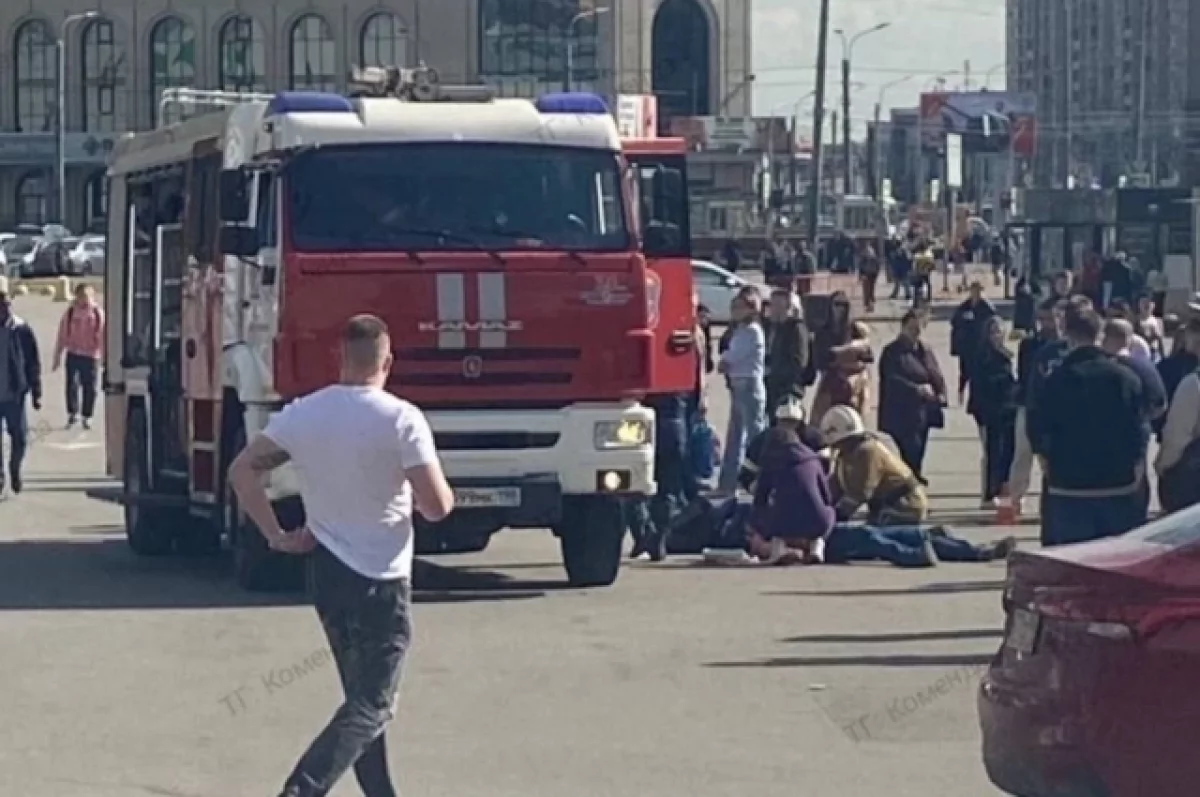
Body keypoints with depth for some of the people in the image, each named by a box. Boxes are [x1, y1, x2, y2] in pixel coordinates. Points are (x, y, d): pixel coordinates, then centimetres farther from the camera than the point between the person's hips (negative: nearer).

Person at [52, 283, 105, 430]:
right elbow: (62, 336, 5)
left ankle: (87, 417, 18)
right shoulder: (70, 313, 2)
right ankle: (72, 413, 10)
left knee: (89, 387, 4)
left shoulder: (98, 314, 0)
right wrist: (57, 357, 5)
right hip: (73, 354, 0)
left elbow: (103, 337, 2)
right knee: (72, 384, -9)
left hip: (91, 356, 0)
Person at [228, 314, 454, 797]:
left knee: (362, 698, 19)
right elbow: (437, 507, -17)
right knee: (370, 709, -1)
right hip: (381, 581, -6)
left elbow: (242, 471, 1)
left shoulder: (301, 414, 0)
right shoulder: (401, 419, -16)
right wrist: (442, 492, 5)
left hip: (326, 572, 6)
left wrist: (276, 535, 5)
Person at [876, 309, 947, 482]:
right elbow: (892, 380, -18)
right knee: (911, 457, -12)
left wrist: (941, 395, -8)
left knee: (916, 457, 14)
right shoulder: (892, 352, -5)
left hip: (922, 415, 7)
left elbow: (937, 377, 12)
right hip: (902, 416, -7)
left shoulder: (926, 352, 16)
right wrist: (917, 389, -28)